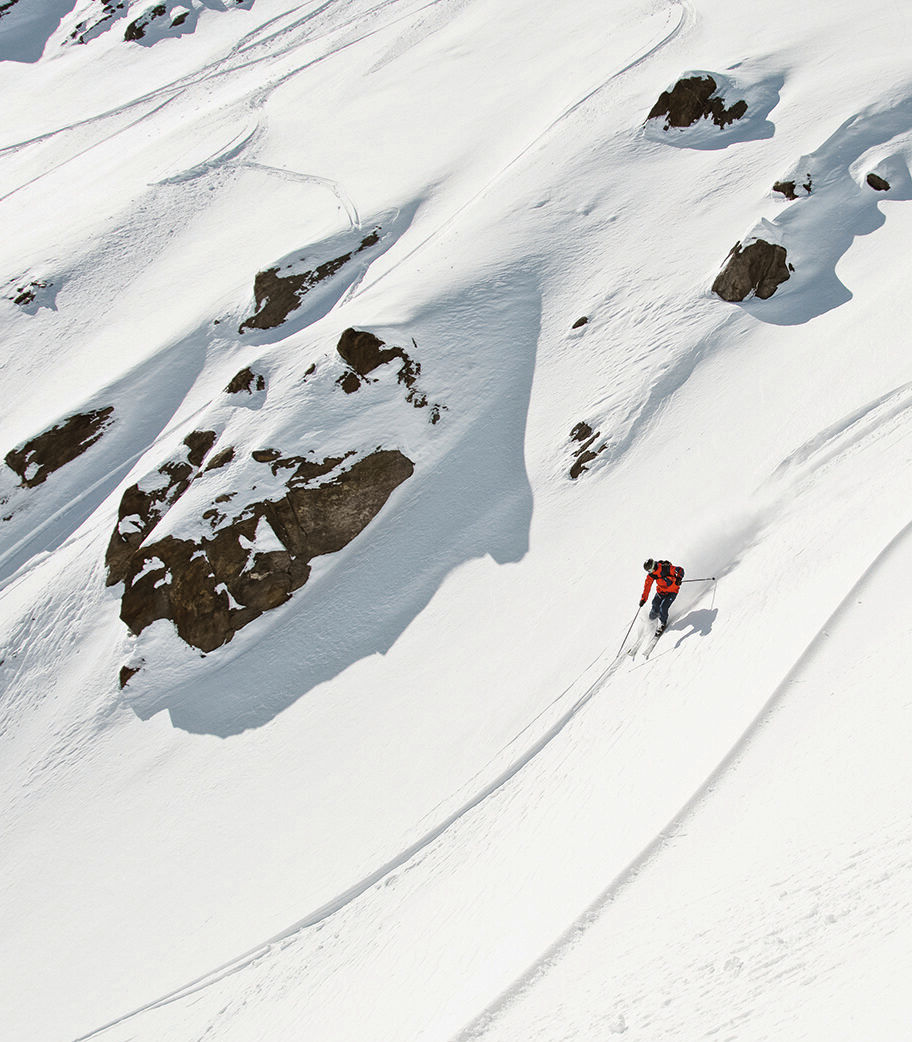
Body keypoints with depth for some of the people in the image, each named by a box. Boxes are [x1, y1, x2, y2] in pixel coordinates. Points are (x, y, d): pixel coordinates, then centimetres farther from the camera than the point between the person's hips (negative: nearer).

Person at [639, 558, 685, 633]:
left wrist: (678, 578, -35)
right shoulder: (651, 575, -15)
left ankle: (663, 623, 13)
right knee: (655, 608, -2)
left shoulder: (666, 568, -28)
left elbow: (680, 569, -17)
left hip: (672, 592, -4)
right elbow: (647, 587, -7)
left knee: (663, 608, -16)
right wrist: (643, 599, -10)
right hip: (661, 591, 4)